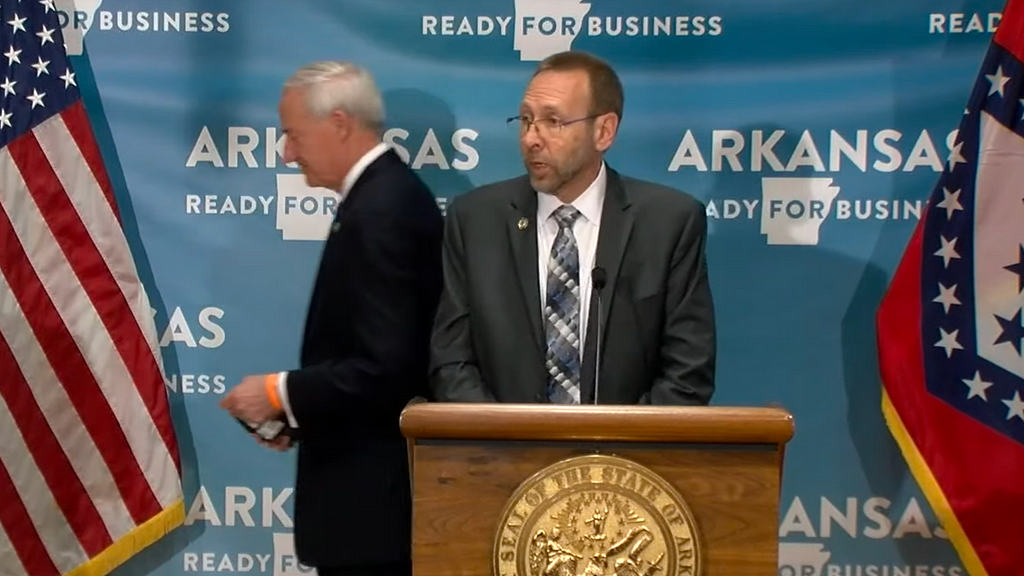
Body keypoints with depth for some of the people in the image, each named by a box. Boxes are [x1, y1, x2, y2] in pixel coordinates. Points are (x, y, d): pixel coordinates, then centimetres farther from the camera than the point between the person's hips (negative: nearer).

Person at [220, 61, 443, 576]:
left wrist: (281, 394, -14)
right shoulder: (388, 193, 11)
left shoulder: (379, 212, -19)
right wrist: (297, 412, 7)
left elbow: (386, 366, -25)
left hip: (370, 493, -10)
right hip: (377, 485, 10)